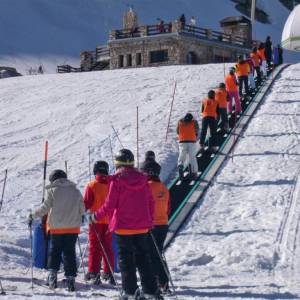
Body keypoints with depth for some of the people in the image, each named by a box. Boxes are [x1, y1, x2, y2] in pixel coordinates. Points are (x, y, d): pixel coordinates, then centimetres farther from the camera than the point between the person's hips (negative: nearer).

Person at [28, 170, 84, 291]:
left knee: (54, 251, 12)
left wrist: (33, 215, 8)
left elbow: (45, 208, -6)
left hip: (56, 227, -2)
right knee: (69, 252, 6)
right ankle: (70, 278, 2)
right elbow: (82, 210, 8)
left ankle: (52, 274, 3)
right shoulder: (76, 191, 5)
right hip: (73, 228, 2)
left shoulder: (52, 191, -4)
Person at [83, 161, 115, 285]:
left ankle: (94, 272, -2)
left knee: (95, 247, 3)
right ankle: (108, 273, 12)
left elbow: (86, 203, -10)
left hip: (96, 220, -3)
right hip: (109, 220, 3)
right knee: (108, 247, 12)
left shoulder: (92, 186, -11)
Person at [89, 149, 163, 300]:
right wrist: (150, 222, 21)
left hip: (123, 226, -4)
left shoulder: (117, 180, -11)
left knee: (126, 259, 5)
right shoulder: (142, 179, 2)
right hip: (142, 226, 4)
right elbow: (150, 202, 8)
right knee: (143, 258, 10)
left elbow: (110, 204, -10)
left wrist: (96, 216, 5)